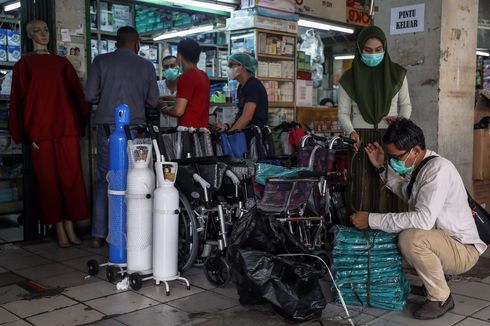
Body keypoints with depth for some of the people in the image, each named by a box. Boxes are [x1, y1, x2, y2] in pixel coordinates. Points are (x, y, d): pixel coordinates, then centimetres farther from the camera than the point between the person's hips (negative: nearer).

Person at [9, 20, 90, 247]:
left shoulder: (62, 63, 15)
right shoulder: (23, 65, 9)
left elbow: (77, 92, 12)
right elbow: (19, 100, 5)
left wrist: (82, 123, 3)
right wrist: (27, 134, -3)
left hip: (67, 127, 2)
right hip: (40, 130, -2)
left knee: (70, 176, -1)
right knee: (48, 179, 0)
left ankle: (70, 226, 7)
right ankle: (60, 230, 7)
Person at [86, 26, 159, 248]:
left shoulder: (101, 61, 2)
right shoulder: (146, 66, 4)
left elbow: (90, 96, -2)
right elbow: (153, 102, 5)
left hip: (108, 127, 0)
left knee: (104, 179, 8)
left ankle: (98, 234, 9)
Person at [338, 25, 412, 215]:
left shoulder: (397, 74, 8)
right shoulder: (349, 78, 5)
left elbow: (405, 104, 15)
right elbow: (343, 112, 6)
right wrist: (351, 132, -13)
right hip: (360, 139, 0)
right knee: (361, 191, -5)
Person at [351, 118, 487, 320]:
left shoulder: (438, 169, -25)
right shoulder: (418, 167, 3)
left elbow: (423, 220, -36)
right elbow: (406, 192, 25)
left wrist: (372, 220, -31)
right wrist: (381, 167, 12)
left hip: (463, 249, -9)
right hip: (440, 240, 10)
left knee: (410, 238, -34)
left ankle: (441, 298, -11)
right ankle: (435, 279, 21)